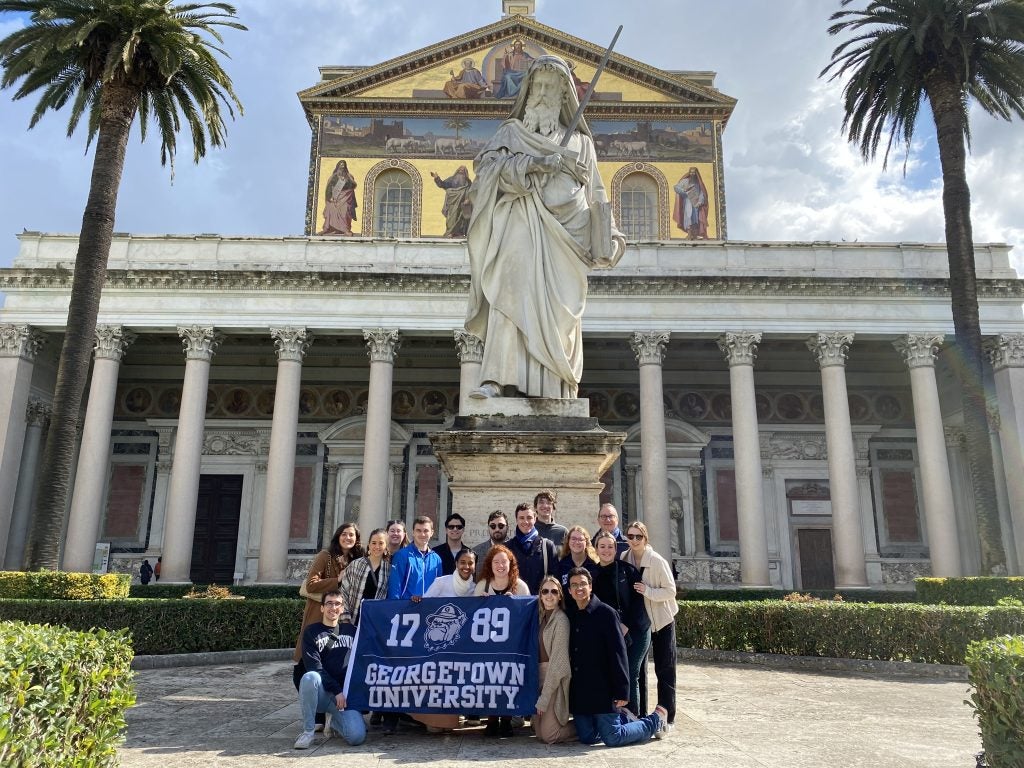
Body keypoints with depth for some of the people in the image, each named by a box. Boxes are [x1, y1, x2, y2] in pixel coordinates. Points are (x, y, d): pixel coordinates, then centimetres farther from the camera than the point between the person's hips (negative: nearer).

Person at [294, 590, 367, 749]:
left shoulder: (351, 631, 13)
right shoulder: (312, 632, 2)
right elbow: (314, 667, -8)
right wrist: (336, 691, -15)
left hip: (346, 694, 2)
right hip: (321, 693, -2)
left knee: (357, 737, -22)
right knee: (310, 678, -36)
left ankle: (335, 723, 14)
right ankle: (308, 731, -17)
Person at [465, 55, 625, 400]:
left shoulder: (580, 141, 24)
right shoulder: (511, 131, 19)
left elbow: (594, 195, 20)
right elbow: (486, 163, 1)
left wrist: (607, 241, 9)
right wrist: (531, 163, -13)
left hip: (562, 233, 2)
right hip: (520, 226, -2)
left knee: (556, 309, -7)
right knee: (510, 292, -21)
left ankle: (553, 392, -9)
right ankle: (497, 380, -29)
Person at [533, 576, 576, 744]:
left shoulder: (561, 620, -15)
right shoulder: (542, 617, 10)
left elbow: (558, 660, -17)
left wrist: (544, 698, -17)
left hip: (556, 679, -8)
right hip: (541, 675, 8)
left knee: (548, 735, -5)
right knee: (539, 732, 11)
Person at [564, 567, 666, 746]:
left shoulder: (606, 613, -11)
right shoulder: (569, 616, 6)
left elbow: (618, 653, -12)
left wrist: (621, 691, -14)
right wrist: (567, 688, 11)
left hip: (602, 689, -6)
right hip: (577, 691, 6)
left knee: (612, 738, -3)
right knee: (587, 737, 7)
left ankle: (655, 720, 20)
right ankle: (622, 719, 32)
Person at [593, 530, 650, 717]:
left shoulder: (626, 569, -1)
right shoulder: (593, 574, 7)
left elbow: (638, 599, -4)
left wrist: (627, 626, -9)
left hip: (635, 631, -2)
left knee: (630, 675, -4)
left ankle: (634, 717, 5)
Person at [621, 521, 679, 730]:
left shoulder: (657, 561, -17)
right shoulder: (624, 559, -3)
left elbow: (671, 591, -15)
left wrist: (647, 591, -26)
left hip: (661, 620, -4)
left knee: (664, 670, 2)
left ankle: (666, 717, 10)